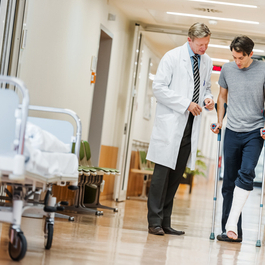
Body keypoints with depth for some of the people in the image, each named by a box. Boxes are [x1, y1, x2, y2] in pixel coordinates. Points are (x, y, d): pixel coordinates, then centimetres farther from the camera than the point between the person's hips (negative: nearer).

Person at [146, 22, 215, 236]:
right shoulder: (172, 57, -5)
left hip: (190, 125, 6)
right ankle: (155, 221, -3)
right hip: (171, 122, -6)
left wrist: (207, 98, 1)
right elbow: (159, 87, -9)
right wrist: (186, 104, -15)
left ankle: (165, 221, 12)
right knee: (163, 171, -7)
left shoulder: (207, 62, 13)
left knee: (177, 174, 6)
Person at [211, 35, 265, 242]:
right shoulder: (227, 69, 5)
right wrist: (219, 121, 9)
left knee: (246, 173, -21)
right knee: (229, 182, 4)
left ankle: (231, 223, -21)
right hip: (232, 132, 3)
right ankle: (232, 231, 10)